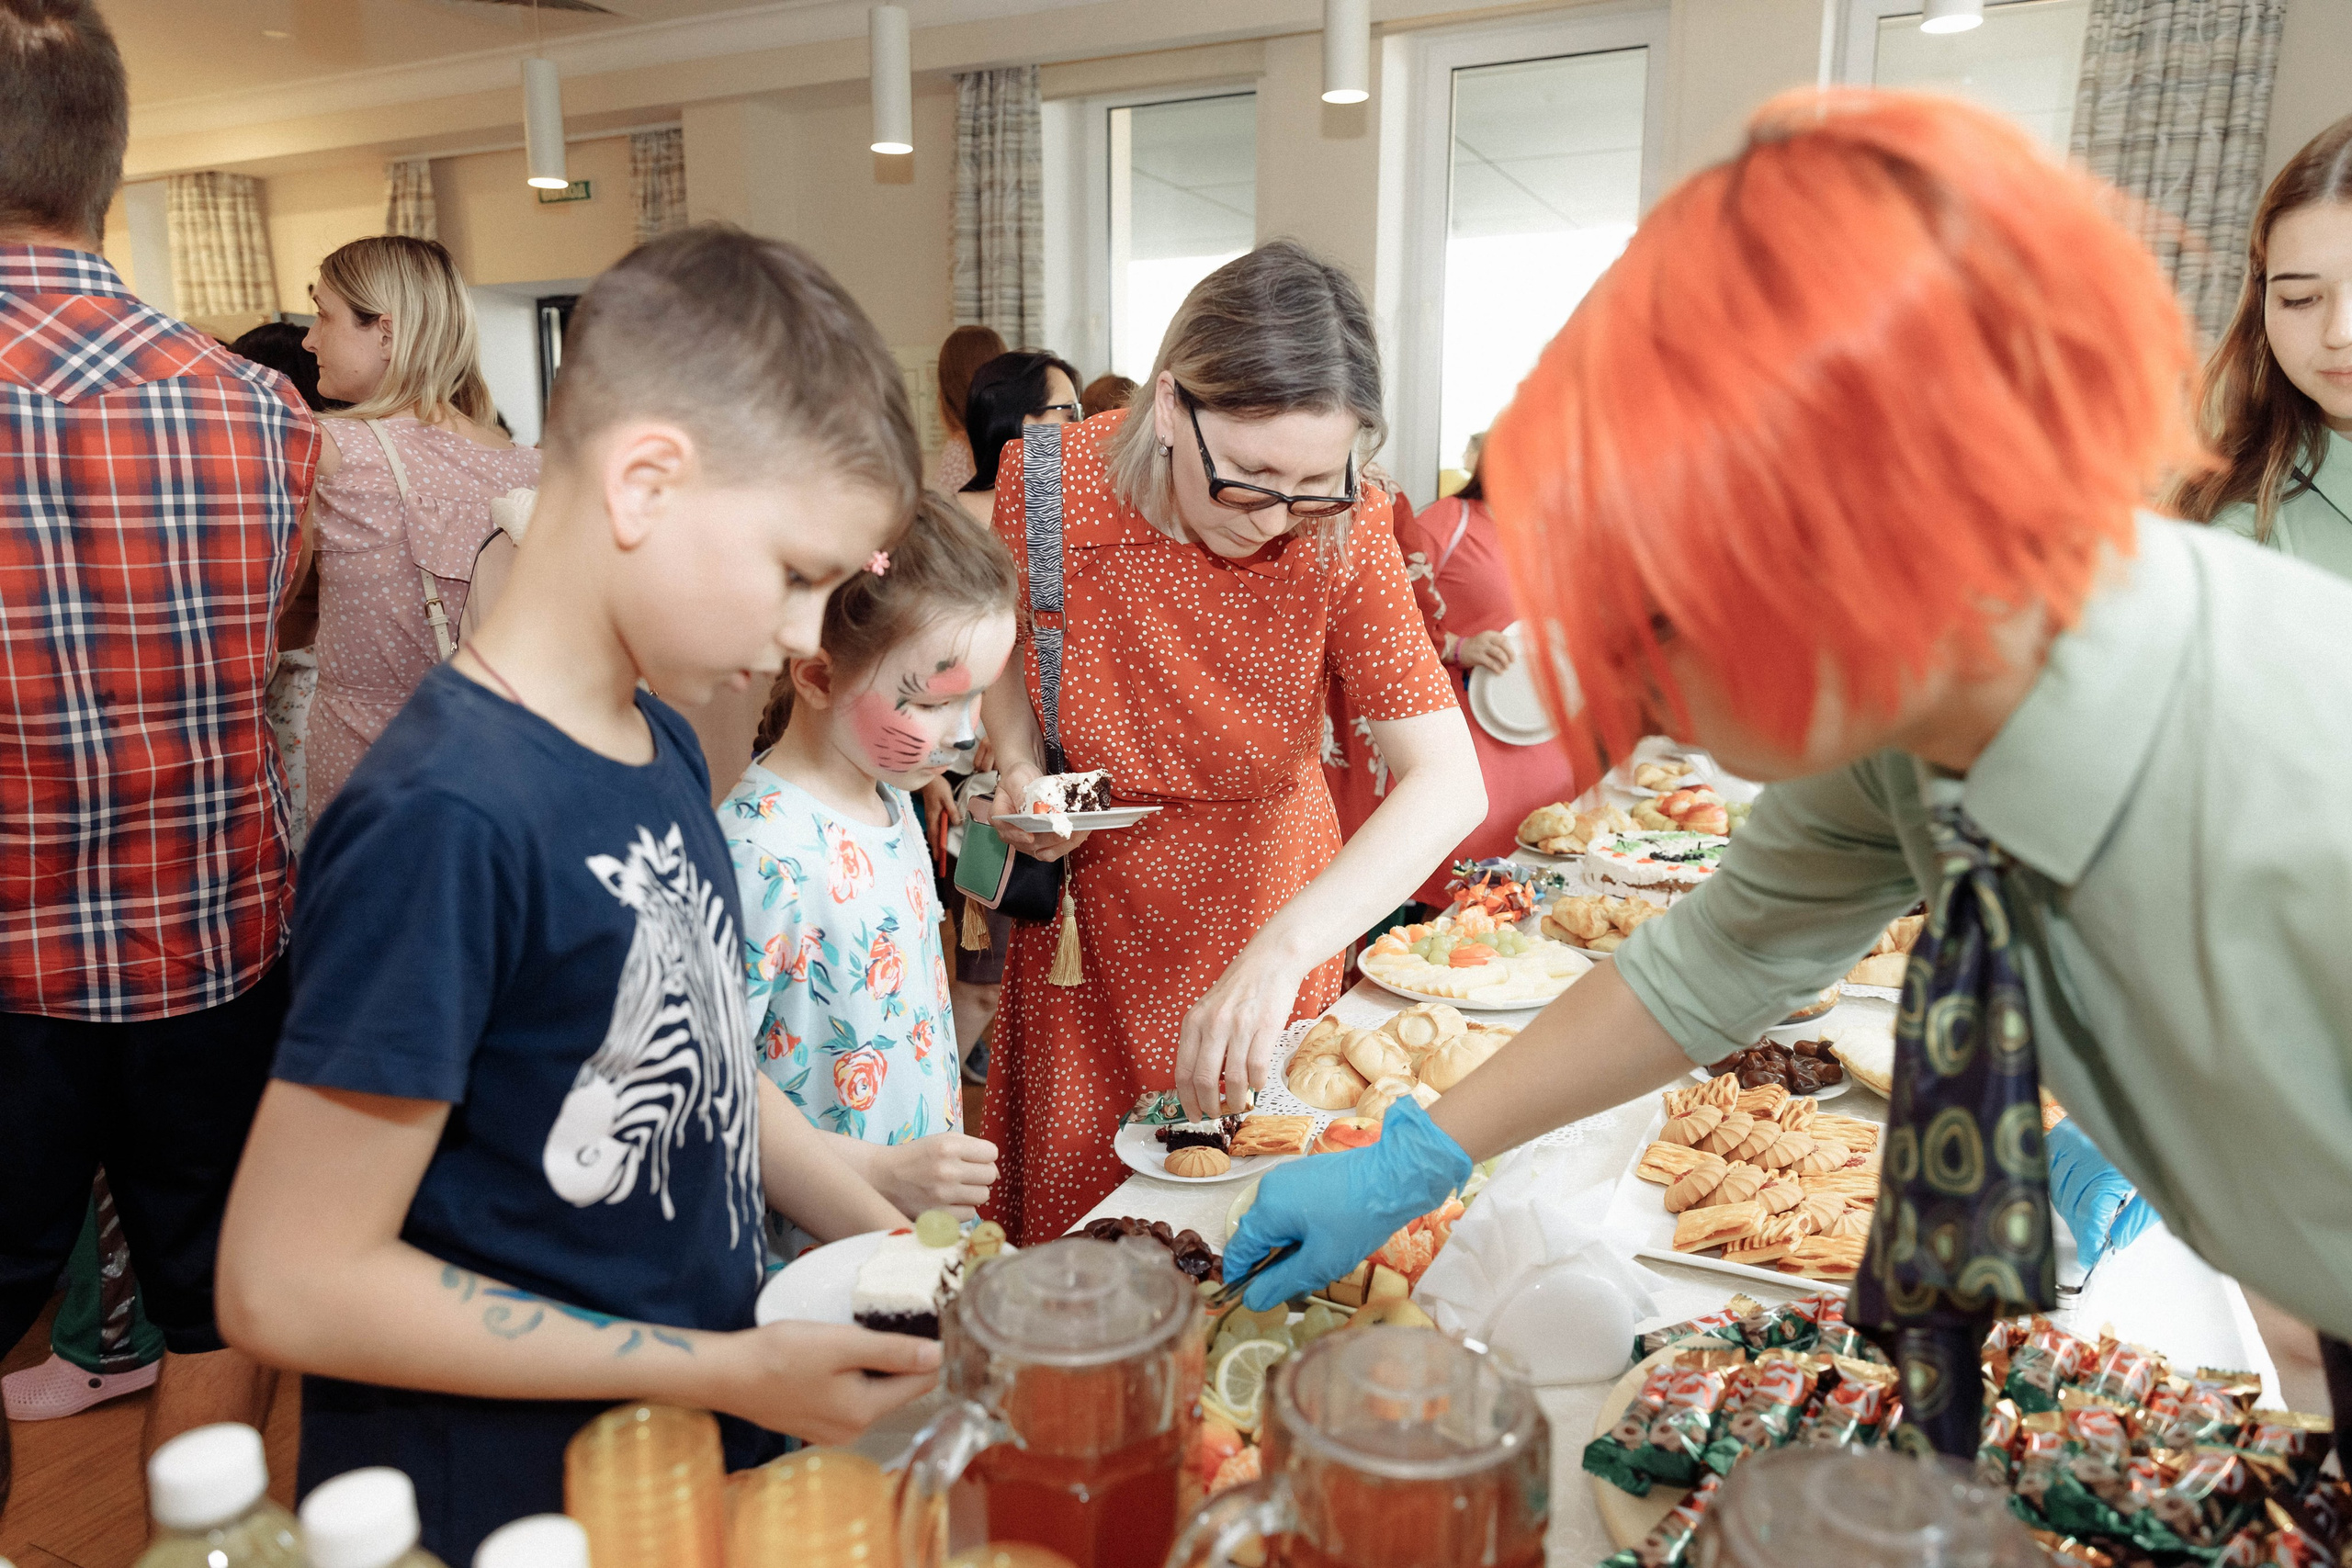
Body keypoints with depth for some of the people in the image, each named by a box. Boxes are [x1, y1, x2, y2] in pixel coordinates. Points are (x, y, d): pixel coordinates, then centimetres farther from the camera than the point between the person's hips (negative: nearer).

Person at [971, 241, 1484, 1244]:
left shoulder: (1344, 529, -22)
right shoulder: (1045, 483, -19)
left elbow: (1448, 784, -30)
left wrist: (1280, 953, -42)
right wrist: (1019, 766, -16)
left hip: (1271, 917, 0)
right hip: (1090, 925, 0)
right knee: (1077, 1228, 15)